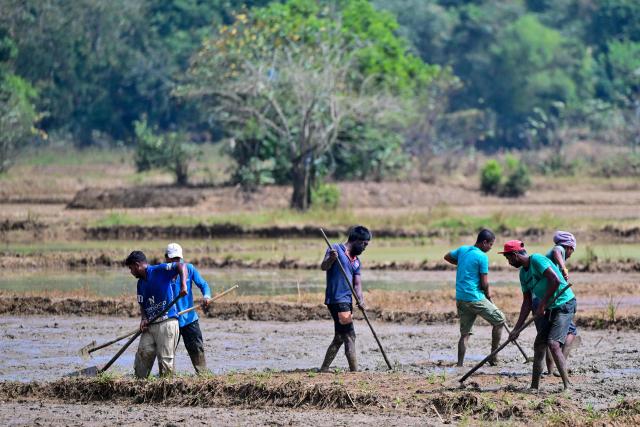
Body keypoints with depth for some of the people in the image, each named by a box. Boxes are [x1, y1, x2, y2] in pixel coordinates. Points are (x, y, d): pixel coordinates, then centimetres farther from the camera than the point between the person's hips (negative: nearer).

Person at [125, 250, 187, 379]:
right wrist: (144, 319, 0)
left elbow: (181, 266, -15)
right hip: (150, 325, 8)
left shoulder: (159, 271, -7)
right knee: (142, 354, 4)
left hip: (167, 322, -8)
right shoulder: (141, 283, 17)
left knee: (165, 359, -7)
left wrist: (183, 285, -29)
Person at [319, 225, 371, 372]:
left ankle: (324, 369, 20)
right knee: (350, 336, -11)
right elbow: (324, 267, -16)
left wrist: (360, 299, -8)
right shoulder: (336, 250, -4)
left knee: (339, 338, 12)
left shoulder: (356, 261, 18)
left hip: (347, 301, 9)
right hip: (336, 299, -9)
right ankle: (354, 371, -12)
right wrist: (330, 259, -38)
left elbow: (357, 284, 12)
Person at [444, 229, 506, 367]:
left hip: (460, 298, 7)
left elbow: (447, 257, 29)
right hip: (475, 297, -7)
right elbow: (484, 283, -11)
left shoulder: (462, 250, 9)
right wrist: (488, 295, 7)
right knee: (499, 320, 7)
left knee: (465, 333, 11)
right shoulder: (482, 257, -12)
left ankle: (460, 364, 3)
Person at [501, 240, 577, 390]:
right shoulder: (523, 273, 12)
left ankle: (567, 386, -21)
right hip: (550, 308, 9)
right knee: (539, 345, 8)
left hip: (564, 304, -9)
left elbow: (555, 281, -26)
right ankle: (534, 387, 17)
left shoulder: (537, 260, -15)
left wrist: (542, 305, -19)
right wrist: (517, 329, 10)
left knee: (553, 344, -20)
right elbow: (527, 303, 15)